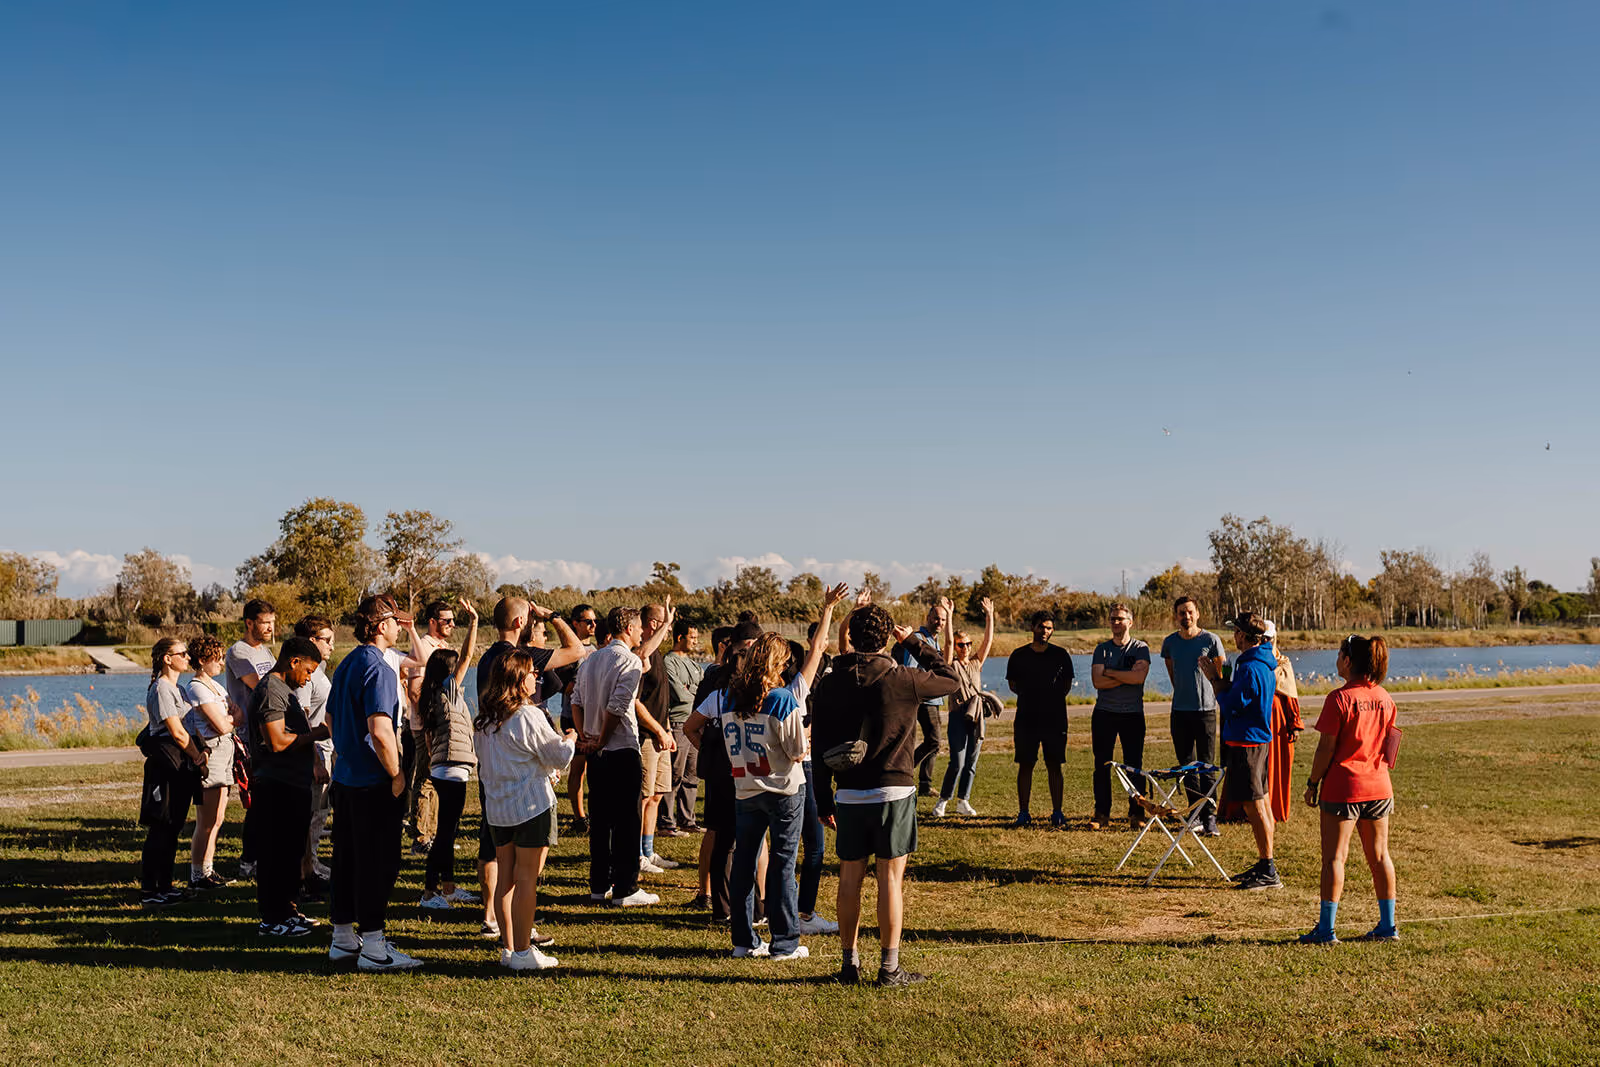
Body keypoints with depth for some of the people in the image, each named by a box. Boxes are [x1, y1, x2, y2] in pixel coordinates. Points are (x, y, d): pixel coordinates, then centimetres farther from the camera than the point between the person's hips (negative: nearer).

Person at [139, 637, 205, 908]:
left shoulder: (175, 688, 18)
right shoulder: (161, 689, -12)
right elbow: (177, 732, -16)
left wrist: (197, 756, 10)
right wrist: (199, 758, -8)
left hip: (181, 767, 10)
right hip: (166, 765, -10)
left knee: (172, 827, 13)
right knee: (160, 828, -6)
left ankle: (164, 885, 21)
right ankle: (148, 891, -2)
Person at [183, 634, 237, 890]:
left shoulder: (216, 685, 16)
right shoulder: (197, 688, -13)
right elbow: (222, 726, -16)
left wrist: (229, 717, -4)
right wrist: (233, 717, 2)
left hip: (225, 750, 9)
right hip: (211, 753, -9)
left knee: (216, 820, 13)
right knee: (206, 822, -4)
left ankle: (208, 870, 20)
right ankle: (197, 876, 3)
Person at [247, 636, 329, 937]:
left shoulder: (283, 688, 19)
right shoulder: (270, 690, -15)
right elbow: (277, 742, -22)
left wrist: (314, 731, 15)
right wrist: (315, 734, -13)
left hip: (292, 784, 11)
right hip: (278, 785, -11)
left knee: (290, 851, 16)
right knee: (276, 853, -4)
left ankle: (286, 910, 26)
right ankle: (272, 920, 2)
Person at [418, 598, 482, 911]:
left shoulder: (434, 697, 13)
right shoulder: (449, 691, -11)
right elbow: (467, 656, -18)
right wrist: (473, 622, -15)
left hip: (443, 770, 10)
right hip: (452, 771, -10)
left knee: (448, 829, 16)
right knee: (445, 831, -5)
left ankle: (448, 886, 24)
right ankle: (429, 890, -2)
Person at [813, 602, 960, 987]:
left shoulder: (830, 684, 2)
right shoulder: (901, 680, -9)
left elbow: (820, 745, 5)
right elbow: (951, 679, 7)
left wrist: (824, 800, 13)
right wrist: (915, 641, 12)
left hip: (849, 795, 3)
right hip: (893, 792, -3)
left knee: (850, 879, 11)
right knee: (891, 878, 2)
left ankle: (849, 963, 19)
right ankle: (890, 967, 7)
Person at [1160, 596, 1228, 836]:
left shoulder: (1211, 640, -3)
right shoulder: (1170, 643, 7)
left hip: (1205, 710, -4)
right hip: (1180, 711, 4)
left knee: (1207, 766, -5)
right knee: (1186, 766, 7)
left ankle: (1210, 818, -4)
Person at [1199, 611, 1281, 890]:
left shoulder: (1250, 668, -21)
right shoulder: (1266, 662, 11)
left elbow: (1229, 707, -18)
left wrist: (1215, 679, -8)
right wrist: (1219, 678, 12)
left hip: (1245, 742, -10)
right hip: (1260, 738, 10)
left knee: (1255, 806, -6)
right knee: (1262, 802, 15)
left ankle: (1268, 873, -4)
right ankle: (1265, 864, 23)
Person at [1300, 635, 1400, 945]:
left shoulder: (1340, 698, -14)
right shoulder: (1384, 698, 5)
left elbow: (1326, 748, -13)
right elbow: (1388, 745, 12)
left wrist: (1313, 783, -4)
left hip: (1342, 787, -6)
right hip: (1378, 786, 6)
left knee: (1334, 856, -1)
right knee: (1379, 855, 13)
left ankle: (1326, 929, 0)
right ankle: (1388, 926, 19)